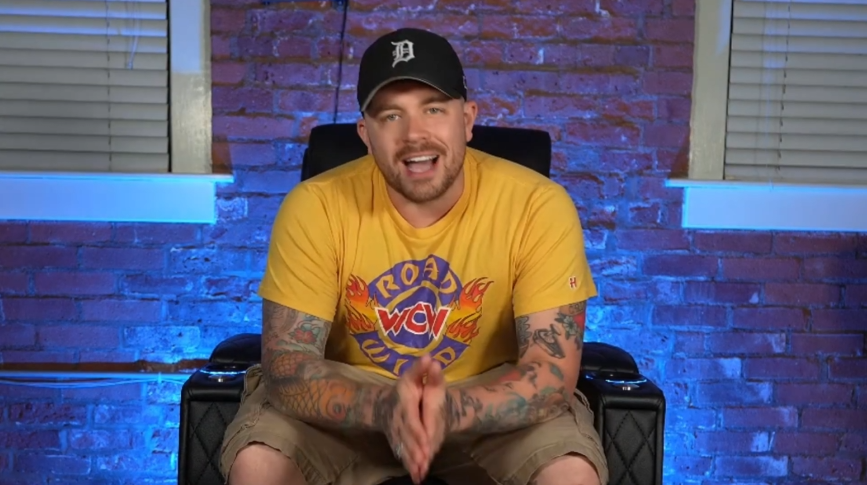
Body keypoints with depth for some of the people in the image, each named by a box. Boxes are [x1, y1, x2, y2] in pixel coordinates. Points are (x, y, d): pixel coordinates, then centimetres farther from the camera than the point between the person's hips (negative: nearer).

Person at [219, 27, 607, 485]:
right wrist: (383, 407, -41)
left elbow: (553, 370, -23)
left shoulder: (538, 205, -20)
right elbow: (287, 364, -21)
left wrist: (450, 412, -42)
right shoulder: (315, 207, -19)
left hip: (489, 394, 0)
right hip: (351, 397, 1)